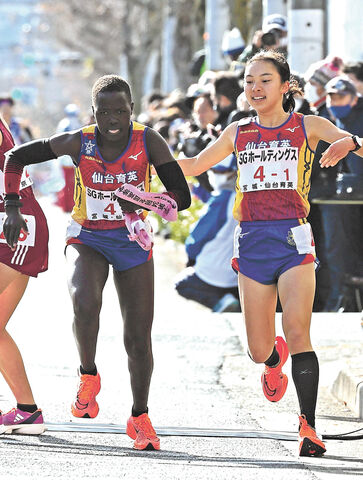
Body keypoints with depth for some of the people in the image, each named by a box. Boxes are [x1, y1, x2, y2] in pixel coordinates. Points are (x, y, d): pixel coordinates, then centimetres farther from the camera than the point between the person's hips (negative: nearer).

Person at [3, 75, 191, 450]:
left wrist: (142, 202, -34)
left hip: (132, 240, 1)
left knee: (139, 337, 2)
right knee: (85, 303, -32)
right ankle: (88, 377, -5)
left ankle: (139, 418, 22)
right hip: (87, 239, -1)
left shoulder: (148, 141, -16)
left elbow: (182, 196, -17)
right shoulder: (79, 143, -15)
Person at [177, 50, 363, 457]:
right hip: (252, 240, 3)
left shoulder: (307, 126, 5)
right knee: (259, 349, 3)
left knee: (297, 333, -17)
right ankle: (275, 359, 41)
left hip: (293, 239, -3)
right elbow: (194, 166, 23)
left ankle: (308, 426, -13)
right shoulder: (238, 133, 14)